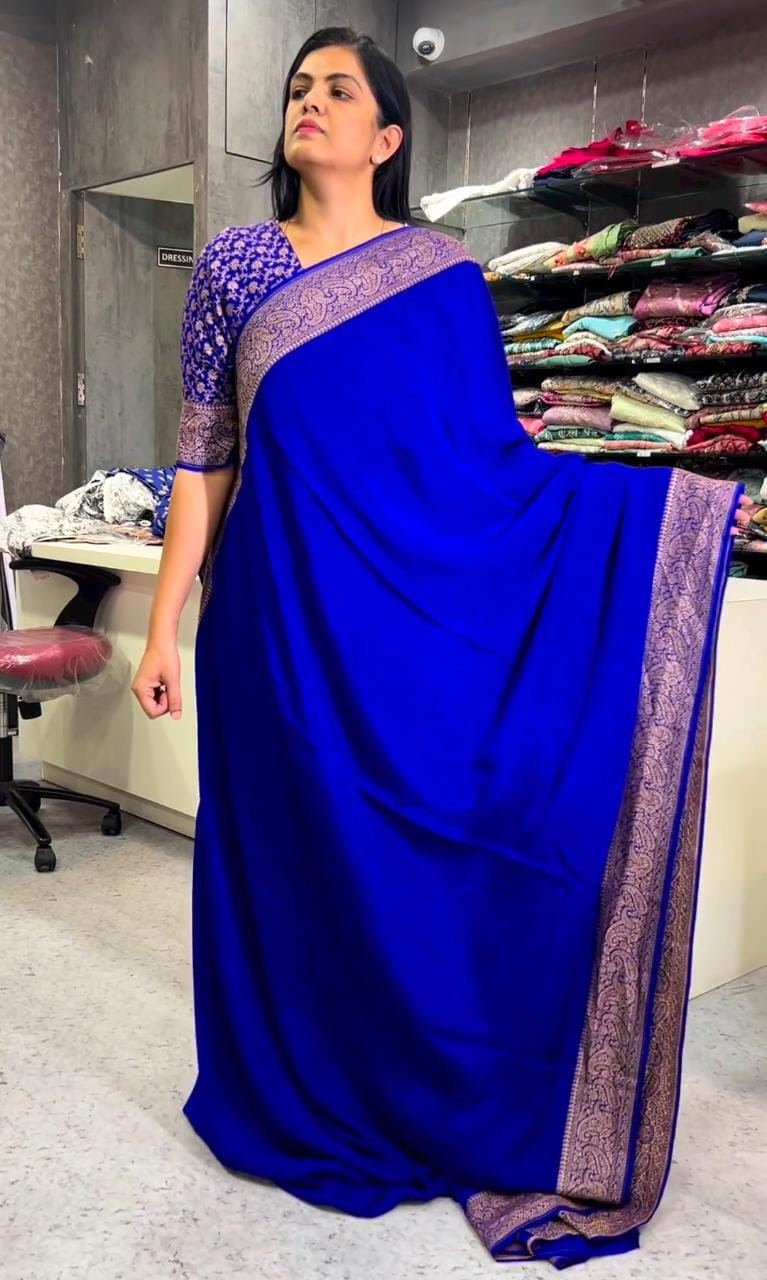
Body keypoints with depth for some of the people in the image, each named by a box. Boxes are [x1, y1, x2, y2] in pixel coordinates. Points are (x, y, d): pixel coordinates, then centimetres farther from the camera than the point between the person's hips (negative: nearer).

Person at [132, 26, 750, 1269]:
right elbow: (204, 455, 3)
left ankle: (424, 1109, 30)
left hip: (417, 617, 0)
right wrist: (165, 627, -1)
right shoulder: (233, 264, 6)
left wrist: (677, 497, -3)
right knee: (293, 854, 8)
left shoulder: (444, 275, 5)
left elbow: (497, 453, 3)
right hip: (281, 614, 1)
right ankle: (297, 1096, 30)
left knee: (414, 864, 7)